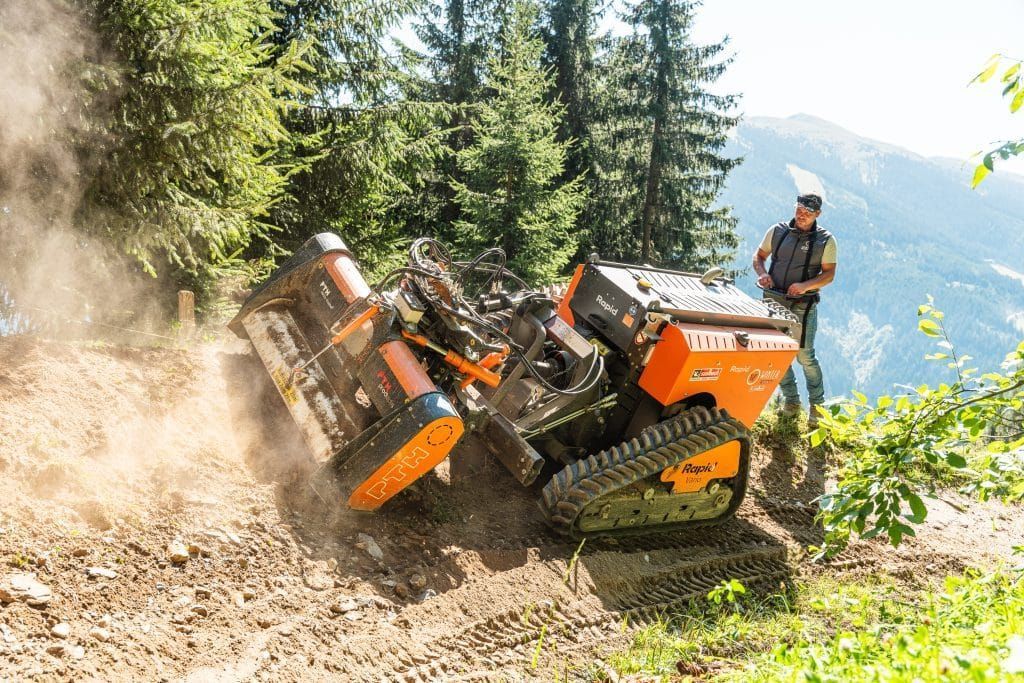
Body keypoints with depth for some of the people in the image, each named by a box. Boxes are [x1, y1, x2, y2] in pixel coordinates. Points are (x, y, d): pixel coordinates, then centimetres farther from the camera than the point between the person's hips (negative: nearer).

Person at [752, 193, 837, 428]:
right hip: (773, 300, 4)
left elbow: (829, 274, -3)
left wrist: (805, 286, -20)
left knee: (805, 356, -6)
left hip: (803, 305, -3)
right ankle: (791, 400, 23)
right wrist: (762, 273, -9)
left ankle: (817, 405, 10)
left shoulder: (825, 240, -2)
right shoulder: (777, 231, 5)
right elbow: (759, 256, 13)